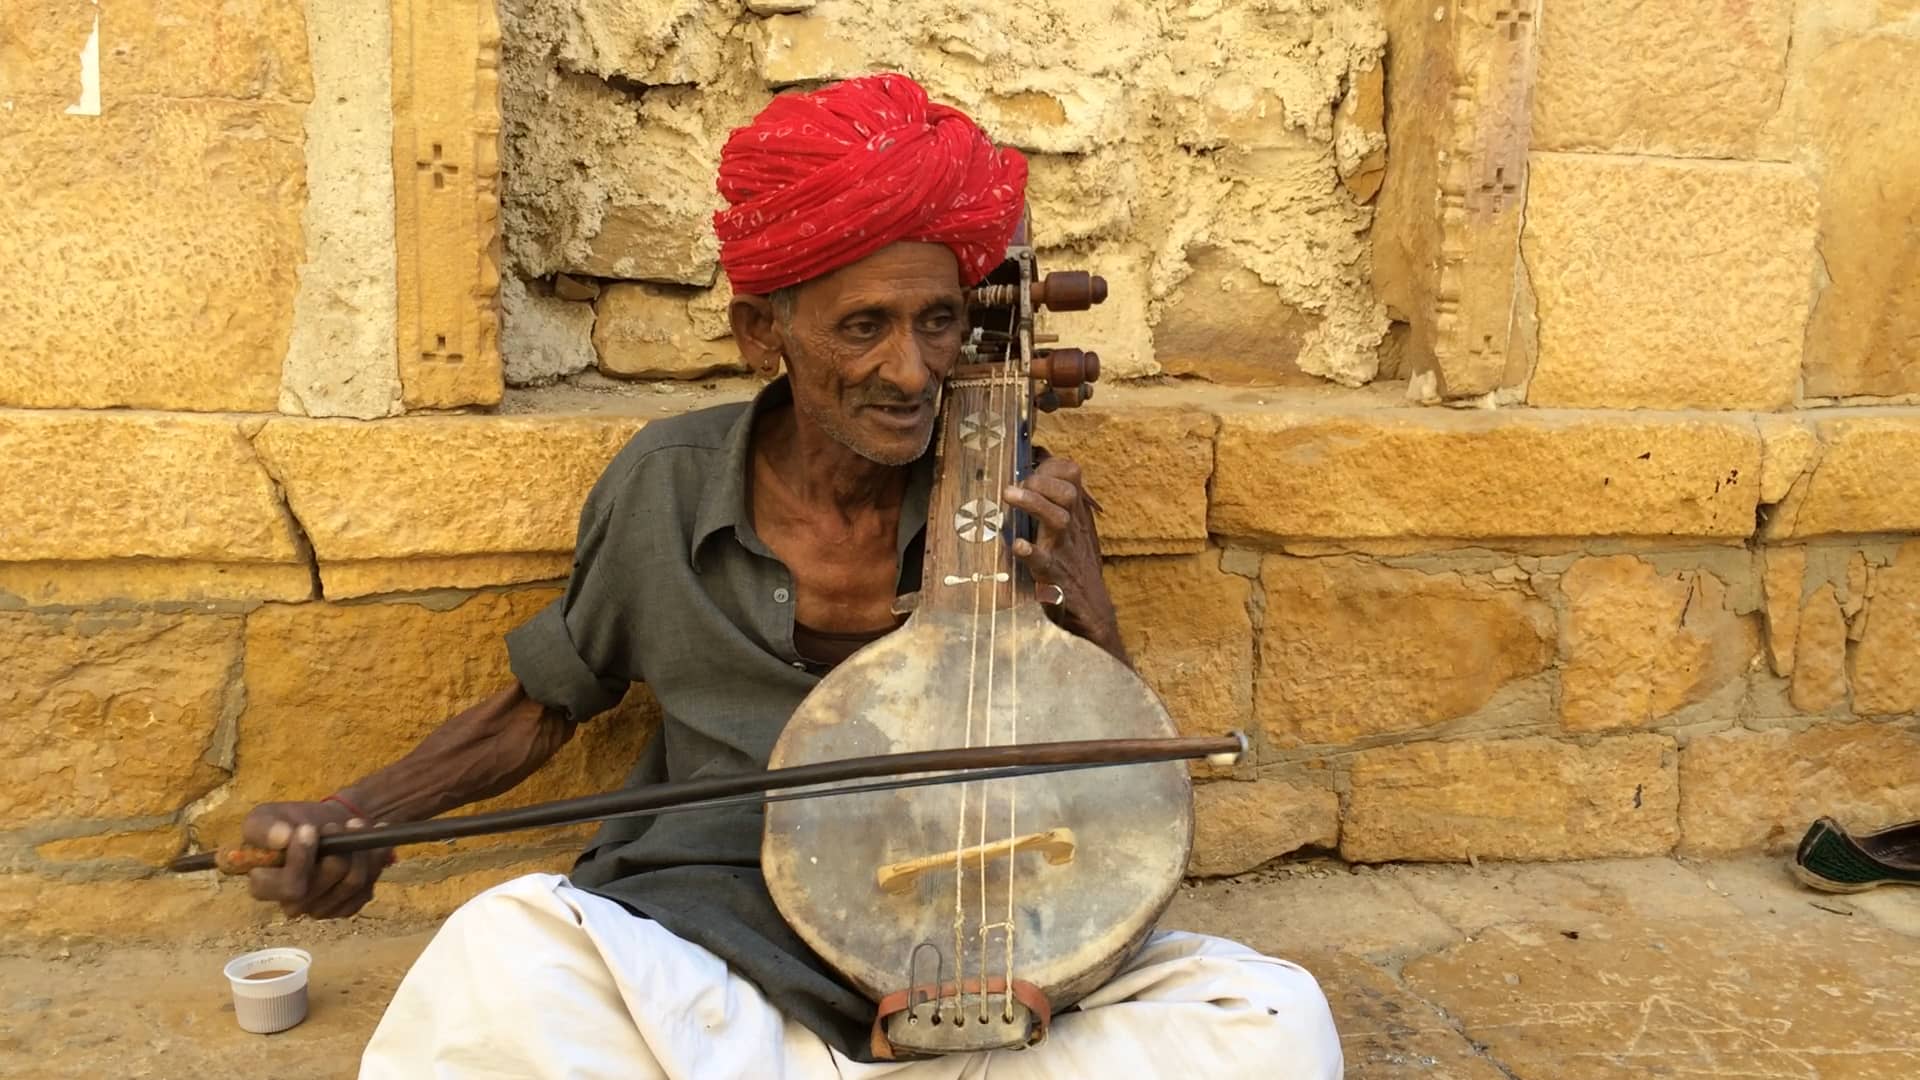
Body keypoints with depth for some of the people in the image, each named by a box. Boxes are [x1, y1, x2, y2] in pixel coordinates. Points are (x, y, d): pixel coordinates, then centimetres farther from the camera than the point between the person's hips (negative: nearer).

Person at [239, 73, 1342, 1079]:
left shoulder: (1018, 503, -1)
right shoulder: (667, 483, -1)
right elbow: (540, 706, 14)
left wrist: (1086, 611, -12)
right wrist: (353, 816, -2)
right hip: (712, 944, -1)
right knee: (501, 953, -33)